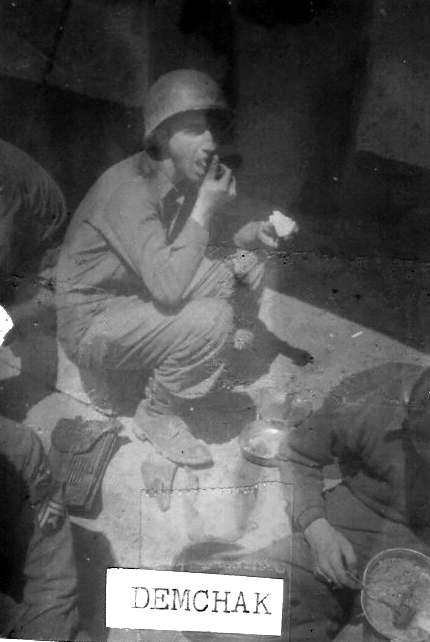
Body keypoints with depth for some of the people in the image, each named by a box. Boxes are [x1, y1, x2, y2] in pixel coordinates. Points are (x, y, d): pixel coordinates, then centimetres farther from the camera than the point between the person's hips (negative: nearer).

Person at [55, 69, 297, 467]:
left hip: (140, 297, 8)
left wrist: (247, 234, -9)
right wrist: (205, 209, -28)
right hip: (91, 325, -8)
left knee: (245, 267, 1)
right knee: (210, 319, -30)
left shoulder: (183, 178, -2)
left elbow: (196, 246, 10)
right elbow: (169, 285, -38)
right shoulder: (129, 189, -29)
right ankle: (157, 417, -7)